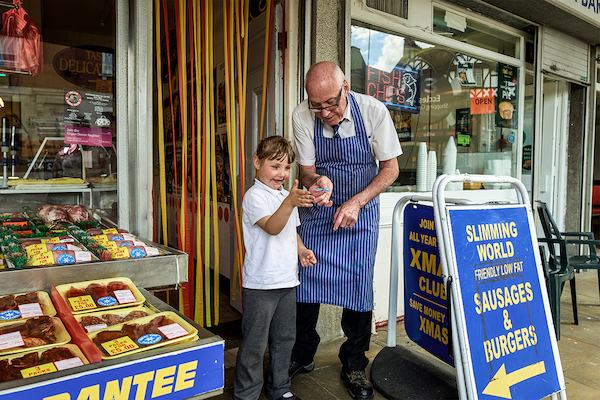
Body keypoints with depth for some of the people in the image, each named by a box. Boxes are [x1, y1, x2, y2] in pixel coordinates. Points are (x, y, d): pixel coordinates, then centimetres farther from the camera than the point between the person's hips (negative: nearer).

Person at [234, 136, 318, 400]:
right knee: (255, 344, 3)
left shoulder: (287, 195, 14)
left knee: (284, 338, 18)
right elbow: (272, 227, -28)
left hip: (287, 281, 8)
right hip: (260, 283, -8)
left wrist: (301, 249, 5)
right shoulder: (255, 196, -12)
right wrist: (290, 202, -43)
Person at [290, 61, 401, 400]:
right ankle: (302, 356, 27)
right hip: (318, 208, 1)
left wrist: (356, 203, -21)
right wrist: (318, 181, -31)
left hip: (360, 209, -1)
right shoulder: (303, 116, -15)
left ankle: (354, 365, 22)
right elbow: (306, 169, -7)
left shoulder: (373, 111, -18)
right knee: (305, 278, 3)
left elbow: (391, 168, -10)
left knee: (358, 284, 0)